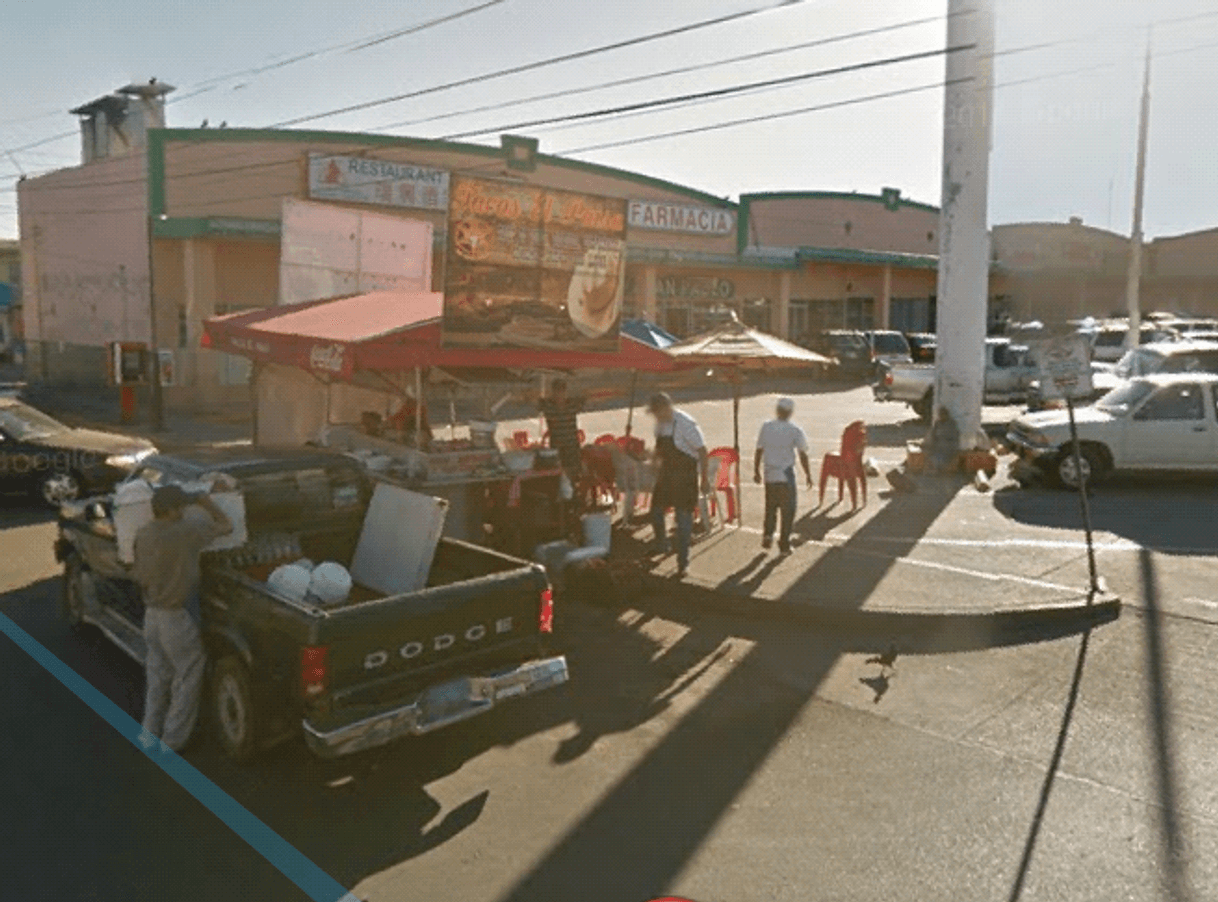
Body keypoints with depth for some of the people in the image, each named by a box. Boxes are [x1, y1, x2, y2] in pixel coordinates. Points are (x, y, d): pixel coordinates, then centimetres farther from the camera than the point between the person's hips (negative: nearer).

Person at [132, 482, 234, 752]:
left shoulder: (143, 535, -3)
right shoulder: (187, 531, -23)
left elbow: (140, 576, 7)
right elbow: (226, 525, -12)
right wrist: (205, 501, -4)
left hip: (152, 615, 7)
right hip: (177, 619, -7)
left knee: (157, 677, 23)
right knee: (187, 680, 10)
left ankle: (150, 734, 35)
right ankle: (174, 740, 18)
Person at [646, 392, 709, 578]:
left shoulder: (686, 424, -20)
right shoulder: (660, 424, 2)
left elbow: (701, 451, -17)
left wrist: (704, 479, -16)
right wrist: (657, 469, 18)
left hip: (685, 476, -7)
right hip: (667, 474, 7)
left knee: (683, 518, -2)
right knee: (656, 510, 13)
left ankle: (683, 563, 9)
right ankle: (661, 547, 38)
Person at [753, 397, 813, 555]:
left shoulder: (766, 427, 0)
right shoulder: (795, 431, -8)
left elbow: (759, 451, 5)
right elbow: (803, 455, -6)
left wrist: (756, 471, 15)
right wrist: (808, 475, 5)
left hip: (769, 476, 3)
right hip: (786, 476, -3)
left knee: (770, 507, 20)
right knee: (788, 510, 7)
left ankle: (767, 535, 10)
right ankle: (784, 544, 9)